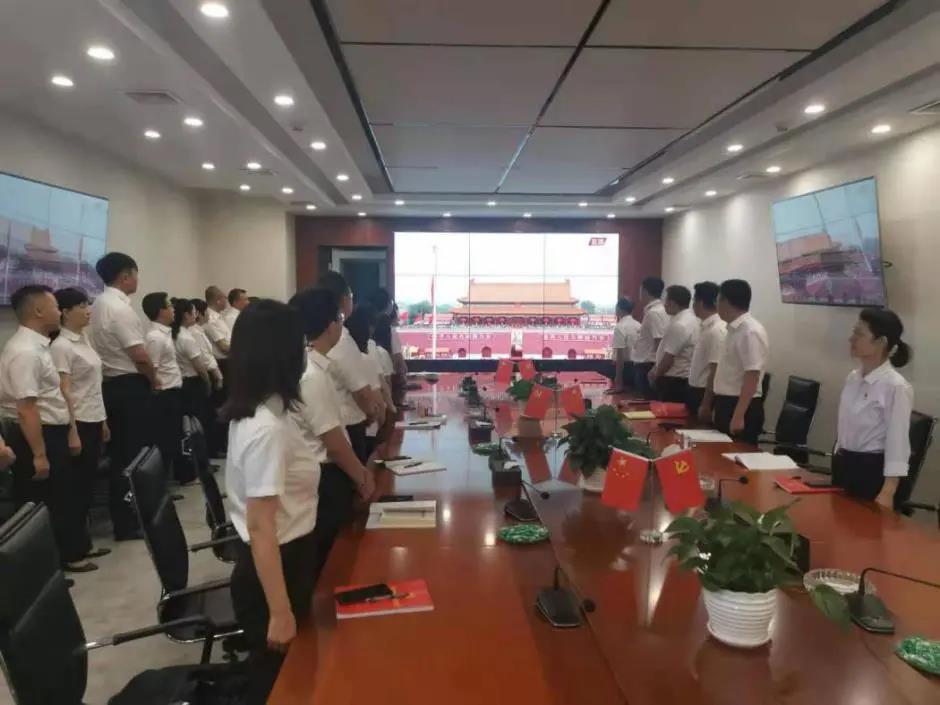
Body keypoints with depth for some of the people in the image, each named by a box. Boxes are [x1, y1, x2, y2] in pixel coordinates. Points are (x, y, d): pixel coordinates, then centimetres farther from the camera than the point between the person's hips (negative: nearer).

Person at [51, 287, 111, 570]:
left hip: (94, 421, 8)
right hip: (79, 423, -8)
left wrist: (103, 420, 17)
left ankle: (84, 543, 25)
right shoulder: (61, 346, -14)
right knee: (77, 488, 0)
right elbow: (64, 392, -18)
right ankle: (73, 552, 10)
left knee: (88, 484, 14)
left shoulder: (83, 340, 11)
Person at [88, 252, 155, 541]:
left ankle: (123, 518, 25)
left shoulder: (98, 305, 11)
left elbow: (109, 349, 15)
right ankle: (130, 522, 6)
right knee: (136, 453, -1)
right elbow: (140, 356, -22)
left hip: (109, 384, 10)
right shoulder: (120, 308, -18)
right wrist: (153, 381, -3)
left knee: (119, 453, 15)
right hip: (130, 386, -10)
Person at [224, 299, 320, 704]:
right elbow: (260, 526, -27)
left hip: (286, 558, 9)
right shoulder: (266, 428, -28)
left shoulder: (259, 412, 1)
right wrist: (279, 612, -23)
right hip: (276, 566, -9)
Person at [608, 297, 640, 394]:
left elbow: (620, 353, -18)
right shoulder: (638, 325, 8)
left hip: (624, 366, -7)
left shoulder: (620, 326, -14)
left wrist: (618, 380, -18)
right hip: (636, 365, 7)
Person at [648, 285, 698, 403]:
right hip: (682, 380, 10)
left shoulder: (678, 325, -21)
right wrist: (656, 369, 15)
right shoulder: (691, 319, 11)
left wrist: (655, 376, -3)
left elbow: (669, 357, -19)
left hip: (673, 381, -10)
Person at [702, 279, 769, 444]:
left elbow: (752, 378, -22)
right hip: (725, 404, 9)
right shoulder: (734, 330, 10)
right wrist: (707, 404, 24)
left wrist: (738, 416, -25)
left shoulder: (751, 332, -18)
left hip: (742, 407, -9)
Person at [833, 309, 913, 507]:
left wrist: (887, 493, -22)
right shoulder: (853, 378, 4)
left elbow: (897, 444, -18)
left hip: (872, 470, -7)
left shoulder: (896, 386, -18)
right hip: (844, 465, 7)